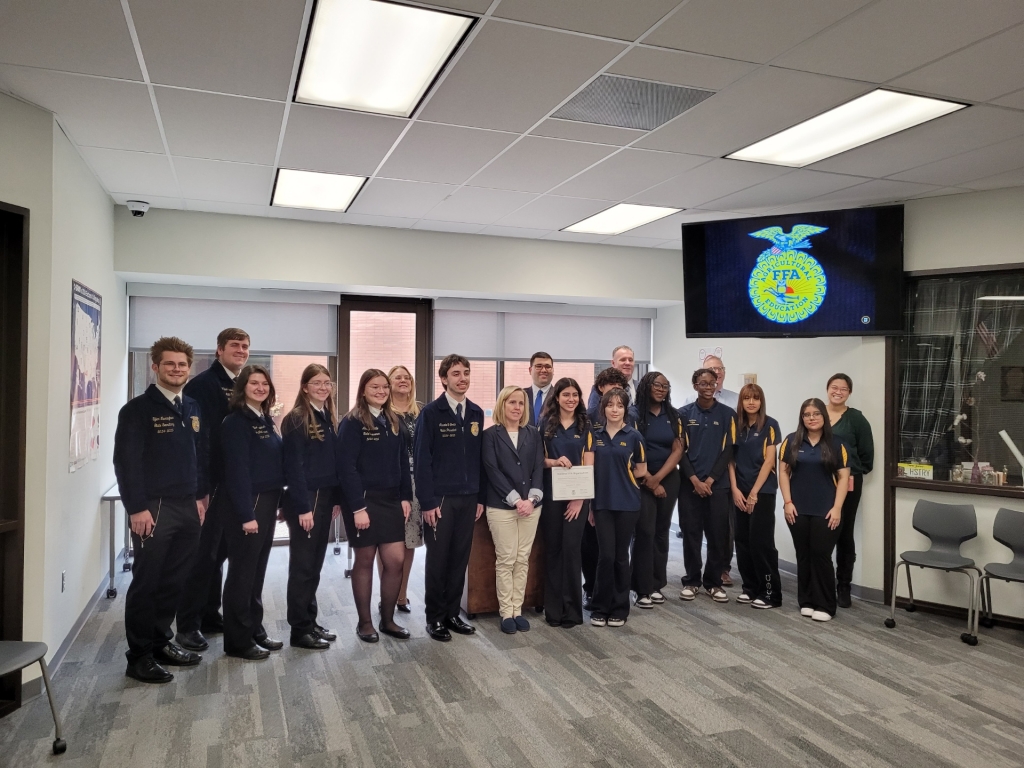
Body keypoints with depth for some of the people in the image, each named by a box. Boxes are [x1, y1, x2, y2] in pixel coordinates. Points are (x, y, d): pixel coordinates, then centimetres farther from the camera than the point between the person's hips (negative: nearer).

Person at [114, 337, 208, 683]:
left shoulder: (194, 409, 12)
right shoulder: (137, 409, -8)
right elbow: (125, 462, -13)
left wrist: (200, 497, 11)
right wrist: (137, 508, -17)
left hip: (187, 507, 6)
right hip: (154, 508, -6)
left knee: (175, 581, 12)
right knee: (146, 582, 3)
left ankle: (161, 642, 27)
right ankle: (140, 655, 13)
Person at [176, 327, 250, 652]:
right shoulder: (202, 385, -11)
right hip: (210, 482, -7)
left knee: (220, 551, 15)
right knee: (203, 553, -1)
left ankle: (210, 614, 27)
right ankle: (188, 623, 11)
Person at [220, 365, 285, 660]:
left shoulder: (266, 420, 13)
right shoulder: (236, 422, -12)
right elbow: (237, 470, -18)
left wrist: (279, 503, 12)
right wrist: (246, 513, -21)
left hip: (267, 503, 8)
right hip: (247, 505, -8)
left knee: (257, 571, 15)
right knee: (242, 572, 1)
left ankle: (255, 631, 25)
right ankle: (238, 640, 11)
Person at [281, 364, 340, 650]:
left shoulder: (330, 419, 11)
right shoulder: (296, 419, -11)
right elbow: (293, 466, -16)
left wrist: (337, 499, 7)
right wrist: (303, 507, -18)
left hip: (325, 498, 7)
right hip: (304, 500, -7)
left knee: (315, 564, 14)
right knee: (302, 565, 1)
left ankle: (310, 621, 25)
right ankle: (299, 629, 11)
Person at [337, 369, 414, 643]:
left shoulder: (393, 422, 10)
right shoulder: (352, 423, -9)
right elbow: (347, 467, -15)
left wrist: (406, 497, 4)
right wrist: (357, 507, -19)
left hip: (391, 500, 6)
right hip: (363, 500, -5)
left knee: (396, 560, 3)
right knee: (365, 560, 5)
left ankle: (387, 619, 19)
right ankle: (365, 622, 19)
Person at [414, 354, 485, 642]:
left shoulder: (476, 413, 8)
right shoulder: (431, 413, -8)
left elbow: (479, 457, 10)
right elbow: (422, 460, -10)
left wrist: (480, 497, 8)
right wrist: (427, 501, -14)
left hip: (468, 499, 5)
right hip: (440, 498, -5)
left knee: (460, 559, 11)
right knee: (437, 560, 6)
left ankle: (452, 614, 24)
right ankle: (435, 617, 19)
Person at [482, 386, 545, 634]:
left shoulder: (533, 434, 10)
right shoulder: (491, 434, -1)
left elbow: (539, 468, 5)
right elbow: (492, 470, -8)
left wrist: (532, 498, -9)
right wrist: (515, 499, -14)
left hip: (530, 505, 4)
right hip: (501, 506, -3)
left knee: (523, 560, 7)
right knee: (505, 560, 0)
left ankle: (518, 610, 15)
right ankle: (506, 613, 9)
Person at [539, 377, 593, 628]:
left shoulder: (585, 425, 4)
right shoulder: (545, 423, 4)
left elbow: (588, 464, 0)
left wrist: (580, 497, -9)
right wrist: (555, 461, -16)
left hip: (577, 495, -1)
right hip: (551, 494, 1)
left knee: (572, 548, -3)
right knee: (552, 549, 4)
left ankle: (572, 609, 8)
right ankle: (553, 608, 14)